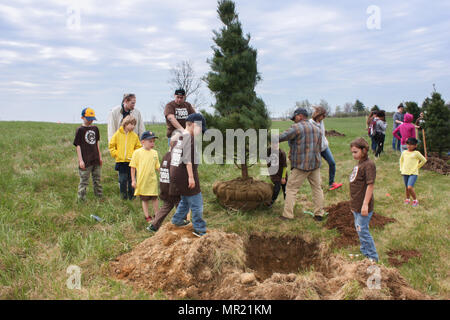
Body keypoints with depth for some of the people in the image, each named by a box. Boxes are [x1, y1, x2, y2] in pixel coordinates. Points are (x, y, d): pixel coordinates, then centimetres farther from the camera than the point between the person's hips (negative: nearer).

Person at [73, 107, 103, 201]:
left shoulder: (95, 128, 9)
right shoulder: (80, 130, -7)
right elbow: (78, 146, -8)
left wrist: (100, 157, 15)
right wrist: (80, 160, -12)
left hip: (96, 160, 5)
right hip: (85, 161, -5)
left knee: (97, 180, 15)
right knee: (84, 181, 1)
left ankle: (100, 197, 26)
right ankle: (81, 199, 9)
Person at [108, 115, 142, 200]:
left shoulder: (134, 136, 3)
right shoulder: (117, 134, 1)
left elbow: (138, 147, 11)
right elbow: (111, 145, 8)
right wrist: (116, 154, -2)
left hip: (131, 161, 1)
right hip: (121, 161, -1)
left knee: (131, 179, 5)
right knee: (122, 180, 2)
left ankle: (131, 196, 16)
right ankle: (124, 196, 15)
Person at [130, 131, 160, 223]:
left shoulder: (154, 152, 4)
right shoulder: (137, 152, -7)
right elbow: (133, 167, -3)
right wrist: (133, 180, -5)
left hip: (152, 180, 3)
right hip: (142, 181, -3)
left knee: (154, 198, 9)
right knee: (144, 199, 8)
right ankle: (147, 217, 21)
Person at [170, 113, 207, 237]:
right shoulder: (189, 137, -13)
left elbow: (173, 156, 19)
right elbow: (187, 159, -19)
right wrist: (191, 177, -18)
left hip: (175, 173, 9)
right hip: (185, 174, -9)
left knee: (185, 199, 25)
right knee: (196, 202, -1)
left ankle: (177, 220, 35)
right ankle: (200, 230, 4)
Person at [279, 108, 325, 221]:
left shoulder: (297, 127, -10)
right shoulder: (317, 129, 13)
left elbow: (281, 137, -16)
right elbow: (319, 147, 17)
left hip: (301, 165, -6)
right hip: (315, 164, 6)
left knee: (291, 188, 2)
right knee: (317, 188, 14)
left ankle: (287, 215, 1)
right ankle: (319, 214, 16)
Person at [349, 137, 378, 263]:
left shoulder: (369, 164, -17)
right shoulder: (359, 164, 11)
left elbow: (370, 185, -21)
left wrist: (365, 204, -24)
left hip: (363, 207, -9)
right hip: (356, 205, 9)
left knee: (363, 231, -4)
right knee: (359, 229, 19)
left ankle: (373, 256, 9)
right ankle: (365, 252, 33)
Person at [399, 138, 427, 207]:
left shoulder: (416, 153, -6)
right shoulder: (404, 153, 7)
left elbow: (424, 160, 5)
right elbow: (401, 160, 25)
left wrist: (417, 166, 3)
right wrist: (401, 169, 16)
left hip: (413, 173, -5)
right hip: (405, 173, 5)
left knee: (410, 187, -18)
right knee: (407, 188, 14)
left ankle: (415, 200, 1)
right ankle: (407, 199, 35)